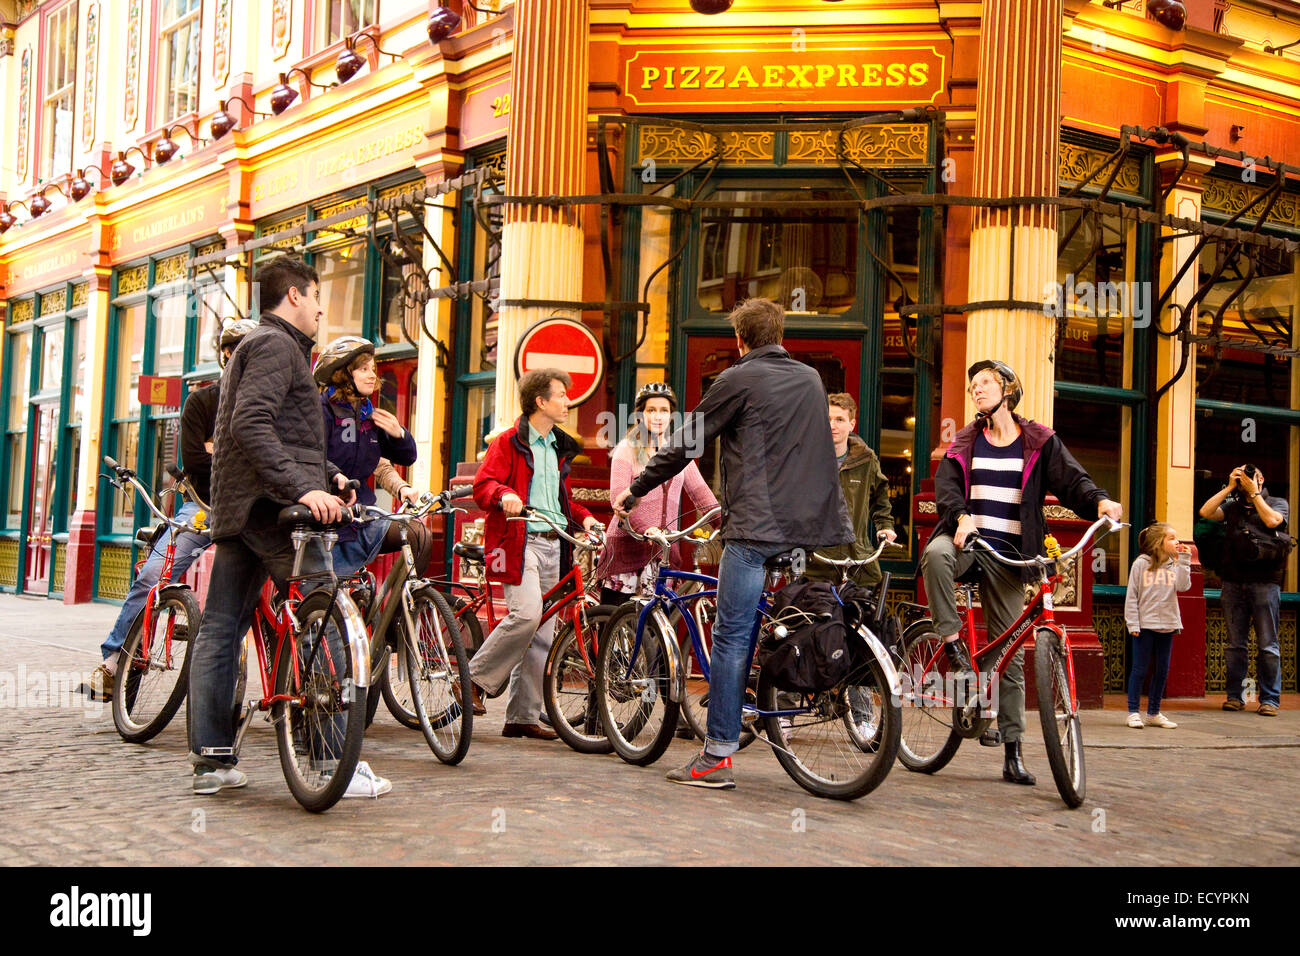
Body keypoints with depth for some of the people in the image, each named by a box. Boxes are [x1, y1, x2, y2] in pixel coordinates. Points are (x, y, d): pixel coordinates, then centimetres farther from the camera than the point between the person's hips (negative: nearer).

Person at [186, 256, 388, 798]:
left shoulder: (256, 345, 28)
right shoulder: (276, 345, -6)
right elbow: (251, 424, -21)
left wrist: (328, 473, 18)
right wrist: (303, 487, -29)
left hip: (236, 509, 11)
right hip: (272, 507, -11)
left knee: (219, 630, 6)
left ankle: (209, 760, 9)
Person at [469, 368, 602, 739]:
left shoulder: (560, 447, 21)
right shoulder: (509, 442, 0)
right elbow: (483, 484, -9)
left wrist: (584, 516, 9)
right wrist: (504, 495, -30)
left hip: (553, 545, 7)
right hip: (520, 540, -7)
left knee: (543, 634, 3)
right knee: (527, 614, -25)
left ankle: (523, 716, 8)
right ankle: (476, 677, -4)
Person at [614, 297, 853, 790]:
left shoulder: (738, 380, -1)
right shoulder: (811, 380, 18)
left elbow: (684, 445, 1)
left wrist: (633, 493, 12)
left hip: (756, 528, -6)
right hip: (813, 527, 7)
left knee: (732, 636, -5)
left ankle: (717, 756, -6)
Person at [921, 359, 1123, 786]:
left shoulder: (1040, 442, 7)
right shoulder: (964, 443, 13)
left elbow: (1070, 479, -4)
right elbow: (946, 486, -1)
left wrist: (1099, 500, -26)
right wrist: (960, 515, -22)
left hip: (1008, 555, -1)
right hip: (968, 538, 1)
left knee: (1010, 653, -1)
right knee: (935, 553, -38)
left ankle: (1012, 751, 5)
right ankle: (954, 644, -24)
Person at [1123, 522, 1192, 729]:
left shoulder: (1175, 565, 8)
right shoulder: (1141, 564, -3)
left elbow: (1183, 586, -9)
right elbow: (1131, 595, -3)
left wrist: (1184, 560, -8)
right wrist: (1133, 623, -9)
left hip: (1167, 625, 4)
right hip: (1145, 624, -4)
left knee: (1162, 670, 9)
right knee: (1139, 669, -1)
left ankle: (1154, 713, 19)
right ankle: (1133, 712, 6)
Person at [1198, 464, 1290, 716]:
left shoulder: (1278, 503, 11)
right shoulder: (1232, 506, 17)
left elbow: (1272, 520, -11)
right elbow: (1205, 512, 2)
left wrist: (1254, 493, -3)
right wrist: (1229, 487, 3)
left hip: (1265, 582, -3)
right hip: (1233, 582, 3)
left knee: (1267, 644, -3)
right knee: (1235, 643, 5)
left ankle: (1269, 699, 1)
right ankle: (1235, 696, 10)